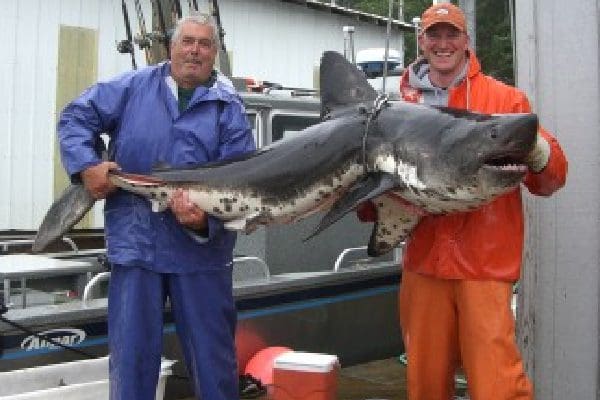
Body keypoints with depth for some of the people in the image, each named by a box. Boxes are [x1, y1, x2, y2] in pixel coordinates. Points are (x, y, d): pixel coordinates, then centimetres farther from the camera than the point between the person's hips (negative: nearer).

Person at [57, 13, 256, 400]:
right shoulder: (134, 87, 7)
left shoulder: (228, 107, 2)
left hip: (201, 250, 0)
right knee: (131, 356, 9)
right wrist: (86, 165, -7)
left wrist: (207, 220, -23)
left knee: (213, 356, 10)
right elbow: (77, 116, 9)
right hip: (134, 242, 1)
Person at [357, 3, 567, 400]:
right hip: (423, 264, 4)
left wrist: (539, 152, -23)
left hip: (484, 263, -3)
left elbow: (548, 183, -2)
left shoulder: (505, 98, 2)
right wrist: (368, 201, -3)